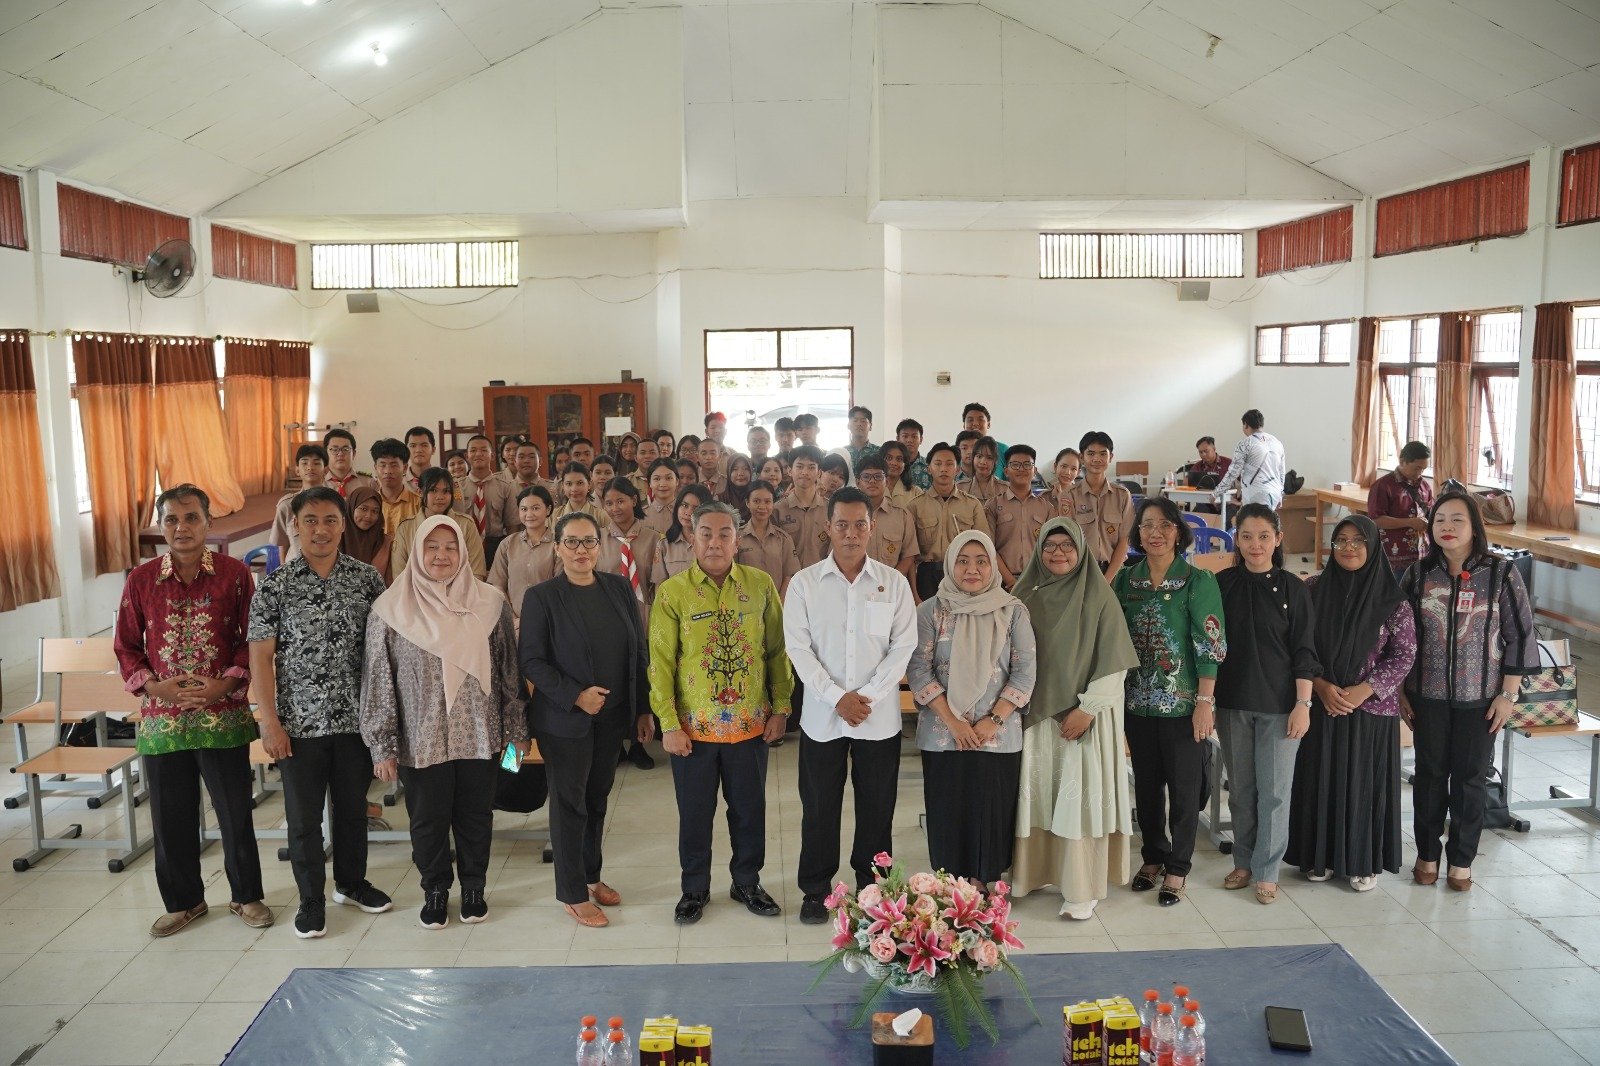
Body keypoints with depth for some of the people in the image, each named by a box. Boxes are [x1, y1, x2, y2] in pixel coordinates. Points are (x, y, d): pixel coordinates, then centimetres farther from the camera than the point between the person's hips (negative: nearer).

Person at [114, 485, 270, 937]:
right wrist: (152, 684, -7)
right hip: (161, 718, 2)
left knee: (235, 813, 6)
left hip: (224, 716, -2)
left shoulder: (234, 573, -3)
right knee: (171, 817, 12)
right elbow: (126, 646, 8)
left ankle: (247, 895, 24)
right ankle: (183, 900, 30)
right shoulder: (140, 579, 3)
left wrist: (228, 682, -14)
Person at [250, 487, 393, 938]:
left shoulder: (367, 578, 0)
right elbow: (261, 656, -5)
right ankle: (311, 899, 24)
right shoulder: (274, 586, -5)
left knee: (353, 807, 15)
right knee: (303, 816, 8)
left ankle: (351, 882, 35)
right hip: (300, 723, -2)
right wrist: (270, 722, -9)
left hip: (356, 717, 2)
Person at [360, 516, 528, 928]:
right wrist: (382, 745, -5)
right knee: (428, 819, 13)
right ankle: (436, 890, 35)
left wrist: (517, 729, 3)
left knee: (475, 816, 13)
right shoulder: (391, 609, -5)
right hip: (421, 740, -1)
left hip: (479, 736, 1)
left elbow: (508, 670, 2)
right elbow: (378, 679, -4)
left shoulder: (489, 603, -2)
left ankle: (473, 887, 35)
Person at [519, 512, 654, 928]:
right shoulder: (541, 597, -9)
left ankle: (591, 875, 33)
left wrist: (643, 710, 6)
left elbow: (637, 651, 6)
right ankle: (573, 894, 18)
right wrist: (576, 696, -19)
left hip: (612, 718, 4)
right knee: (569, 803, 5)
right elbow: (530, 660, -10)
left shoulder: (620, 588, 3)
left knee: (598, 798, 15)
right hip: (565, 719, -4)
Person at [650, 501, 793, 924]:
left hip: (751, 724, 2)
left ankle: (747, 882, 34)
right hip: (694, 728, -1)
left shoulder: (760, 585, -1)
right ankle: (695, 888, 31)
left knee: (750, 809, 13)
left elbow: (777, 651, 4)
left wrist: (781, 707, 1)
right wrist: (669, 725, -9)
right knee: (695, 812, 11)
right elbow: (660, 662, -6)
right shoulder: (672, 592, -7)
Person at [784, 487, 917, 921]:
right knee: (819, 806, 9)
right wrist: (837, 697, -13)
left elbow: (903, 647, -3)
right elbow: (798, 648, -5)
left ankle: (873, 887, 26)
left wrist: (867, 696, -12)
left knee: (877, 807, 9)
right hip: (821, 715, 0)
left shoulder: (894, 583, 1)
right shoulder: (804, 583, -1)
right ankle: (815, 890, 24)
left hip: (880, 717, 0)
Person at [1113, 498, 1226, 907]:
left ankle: (1177, 869, 19)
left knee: (1184, 788, 5)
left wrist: (1205, 701, -14)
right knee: (1146, 783, 13)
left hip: (1183, 703, -4)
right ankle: (1153, 857, 30)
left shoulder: (1199, 581, -8)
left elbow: (1210, 645, -10)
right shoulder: (1125, 580, 4)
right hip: (1138, 701, 4)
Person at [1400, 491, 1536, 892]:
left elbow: (1520, 637, -4)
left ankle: (1461, 860, 24)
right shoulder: (1418, 574, -2)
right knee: (1430, 775, 11)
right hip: (1428, 697, 2)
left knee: (1471, 779, 8)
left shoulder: (1502, 574, -7)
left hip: (1480, 699, -1)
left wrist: (1508, 694, -5)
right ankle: (1427, 854, 26)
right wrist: (1401, 691, 3)